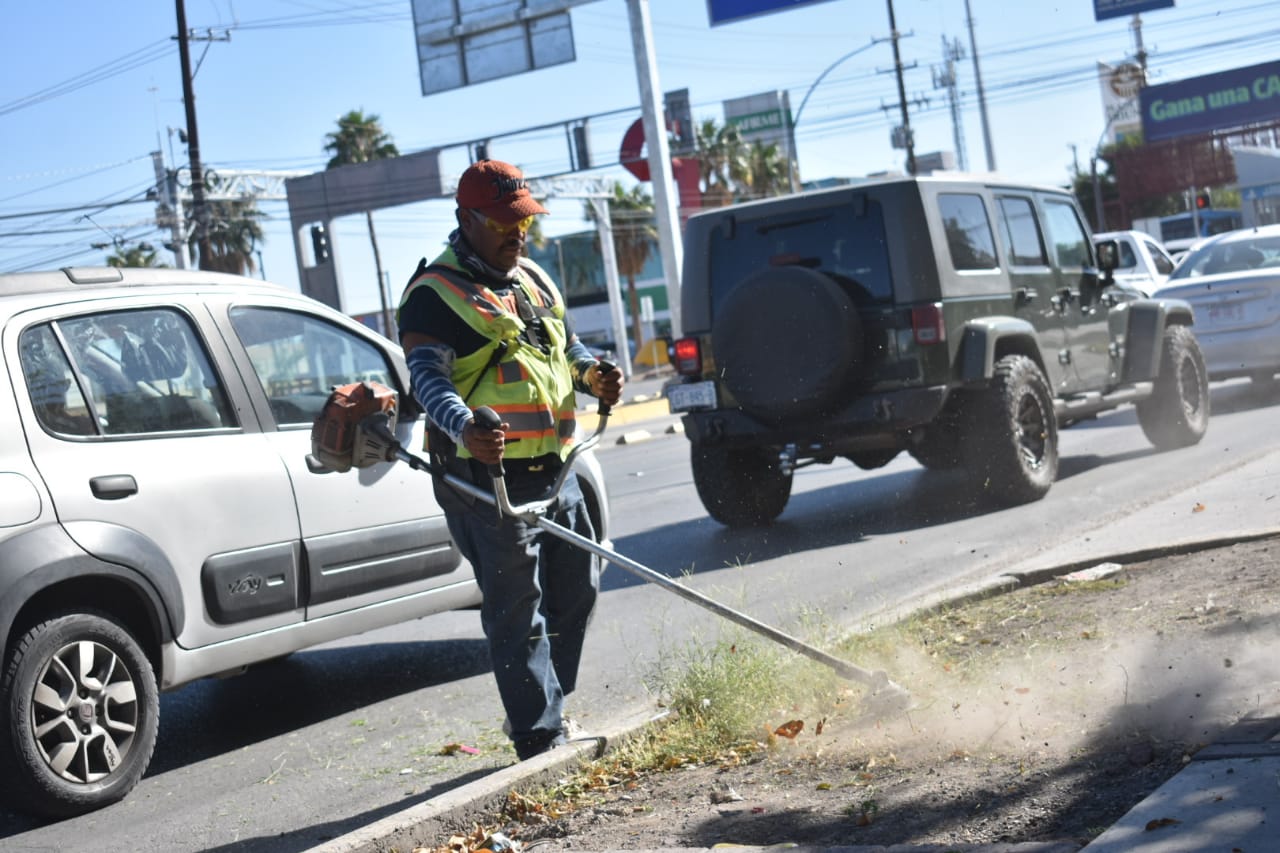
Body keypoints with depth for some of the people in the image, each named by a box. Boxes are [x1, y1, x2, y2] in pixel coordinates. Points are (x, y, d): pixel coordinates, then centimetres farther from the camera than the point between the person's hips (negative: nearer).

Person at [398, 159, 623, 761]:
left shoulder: (535, 280, 18)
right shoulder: (434, 294, -8)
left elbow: (567, 347, 29)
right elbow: (428, 377, -18)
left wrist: (593, 374, 5)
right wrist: (466, 429, -37)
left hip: (554, 470, 8)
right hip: (486, 478, -8)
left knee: (577, 590, 16)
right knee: (517, 610, -5)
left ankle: (539, 709, 32)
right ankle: (540, 739, 2)